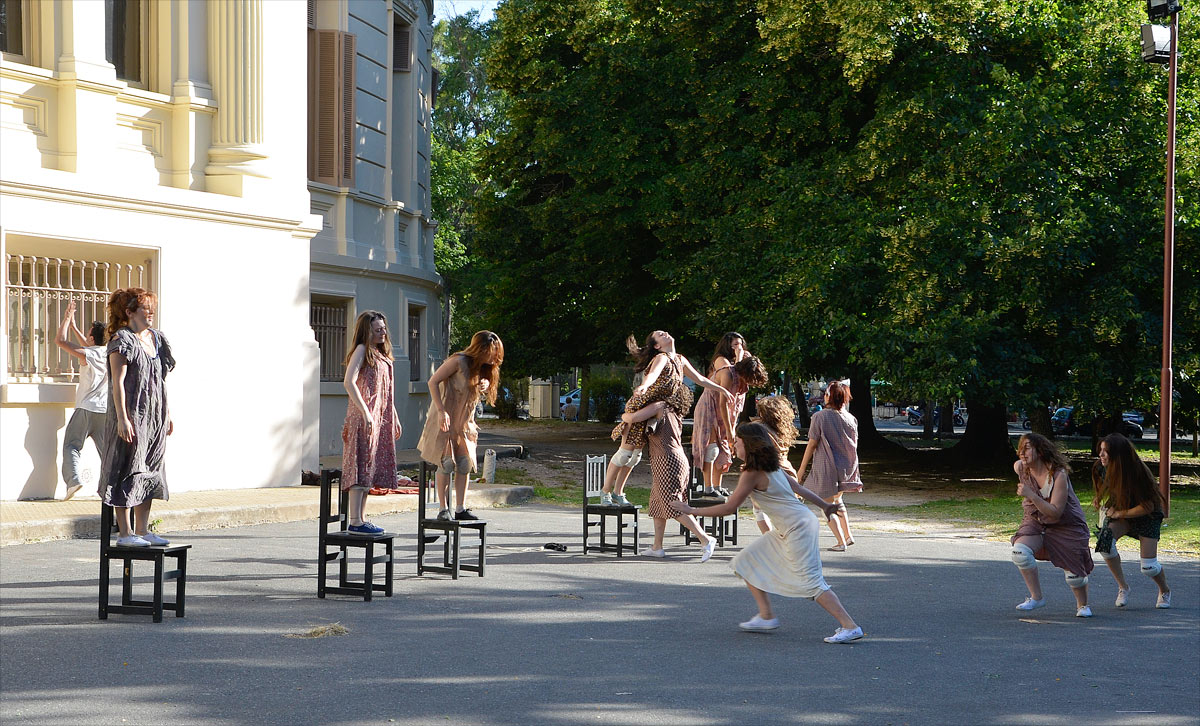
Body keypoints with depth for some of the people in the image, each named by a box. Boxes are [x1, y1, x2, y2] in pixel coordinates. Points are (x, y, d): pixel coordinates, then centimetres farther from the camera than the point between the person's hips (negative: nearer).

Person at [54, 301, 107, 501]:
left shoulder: (87, 355, -10)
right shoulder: (109, 353, 9)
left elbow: (60, 341, -8)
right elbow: (88, 347, 29)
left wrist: (67, 319, 4)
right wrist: (73, 326, 32)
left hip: (86, 409, -5)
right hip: (105, 409, 5)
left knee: (71, 445, 1)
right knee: (107, 448, 7)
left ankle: (74, 479, -16)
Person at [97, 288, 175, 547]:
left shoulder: (157, 339, 13)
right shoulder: (121, 340, -9)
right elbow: (118, 382, -13)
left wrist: (167, 414, 15)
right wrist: (122, 418, -19)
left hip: (154, 418, 8)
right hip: (131, 417, -8)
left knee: (149, 473, 10)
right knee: (127, 471, -4)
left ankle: (142, 530, 17)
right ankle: (125, 533, 1)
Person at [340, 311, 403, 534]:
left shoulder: (381, 355, 19)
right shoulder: (362, 350, -8)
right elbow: (349, 382, -19)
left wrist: (394, 418, 21)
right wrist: (365, 412, -24)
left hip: (380, 419, 9)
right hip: (364, 418, -9)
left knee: (371, 469, 8)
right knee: (362, 466, -10)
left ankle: (359, 519, 12)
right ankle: (355, 521, -11)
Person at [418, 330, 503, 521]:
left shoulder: (483, 368, 7)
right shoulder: (459, 361, -15)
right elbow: (433, 382, -16)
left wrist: (485, 386, -5)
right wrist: (441, 411, -23)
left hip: (465, 421, 7)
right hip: (446, 420, -7)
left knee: (465, 463, 0)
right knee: (447, 462, -9)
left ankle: (460, 509, 4)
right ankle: (443, 509, -2)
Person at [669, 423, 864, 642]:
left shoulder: (752, 474, -17)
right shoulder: (771, 467, 9)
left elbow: (729, 508, -17)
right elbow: (799, 488, 16)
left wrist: (692, 510, -11)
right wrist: (825, 505, 26)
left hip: (797, 528, -10)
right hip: (787, 529, 10)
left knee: (810, 582, -10)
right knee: (747, 562, 13)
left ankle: (850, 627, -10)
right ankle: (766, 616, 16)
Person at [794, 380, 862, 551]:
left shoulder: (820, 416, -11)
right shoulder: (850, 419, 1)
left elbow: (812, 444, -10)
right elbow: (854, 446, 8)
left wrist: (802, 468, -3)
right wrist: (854, 469, 20)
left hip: (826, 469, -5)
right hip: (846, 467, 5)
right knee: (837, 501, 26)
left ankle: (841, 542, -1)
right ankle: (848, 535, 25)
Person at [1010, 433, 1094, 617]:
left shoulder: (1058, 474, -27)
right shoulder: (1020, 468, -11)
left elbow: (1055, 512, -30)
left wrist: (1031, 495, -38)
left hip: (1066, 526, -4)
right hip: (1035, 522, 4)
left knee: (1074, 574, 0)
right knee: (1020, 551, -26)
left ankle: (1082, 605, 32)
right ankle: (1036, 597, -10)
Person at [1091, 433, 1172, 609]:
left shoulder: (1138, 472, -29)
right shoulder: (1102, 469, -13)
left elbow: (1148, 507, -23)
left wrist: (1119, 514, -22)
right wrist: (1099, 498, -4)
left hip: (1147, 517, -4)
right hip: (1119, 512, 4)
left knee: (1148, 567, -11)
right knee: (1104, 540, -27)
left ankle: (1164, 591, 25)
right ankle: (1122, 587, -9)